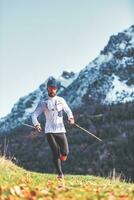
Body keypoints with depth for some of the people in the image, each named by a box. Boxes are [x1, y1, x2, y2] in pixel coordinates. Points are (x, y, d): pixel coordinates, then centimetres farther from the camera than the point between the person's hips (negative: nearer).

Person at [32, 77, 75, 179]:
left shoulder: (61, 100, 12)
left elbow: (68, 110, 17)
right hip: (50, 131, -2)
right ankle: (60, 174, 2)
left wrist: (71, 117, -6)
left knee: (65, 153, -8)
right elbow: (34, 114, 0)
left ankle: (59, 161, 25)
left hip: (61, 130, 2)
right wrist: (36, 124, -18)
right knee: (56, 153, -7)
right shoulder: (43, 103, 5)